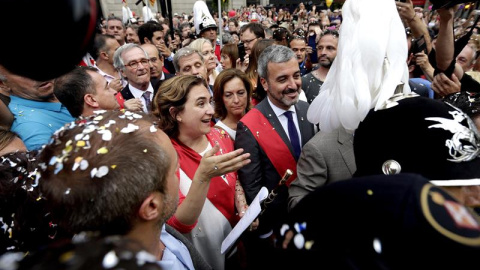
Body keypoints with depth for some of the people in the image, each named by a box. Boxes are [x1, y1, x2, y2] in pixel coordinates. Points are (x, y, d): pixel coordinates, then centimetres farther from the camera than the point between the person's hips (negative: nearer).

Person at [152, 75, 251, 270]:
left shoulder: (220, 137, -9)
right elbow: (180, 224, -28)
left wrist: (244, 210, -9)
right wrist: (203, 176, -41)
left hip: (233, 235, 5)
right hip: (201, 248, -4)